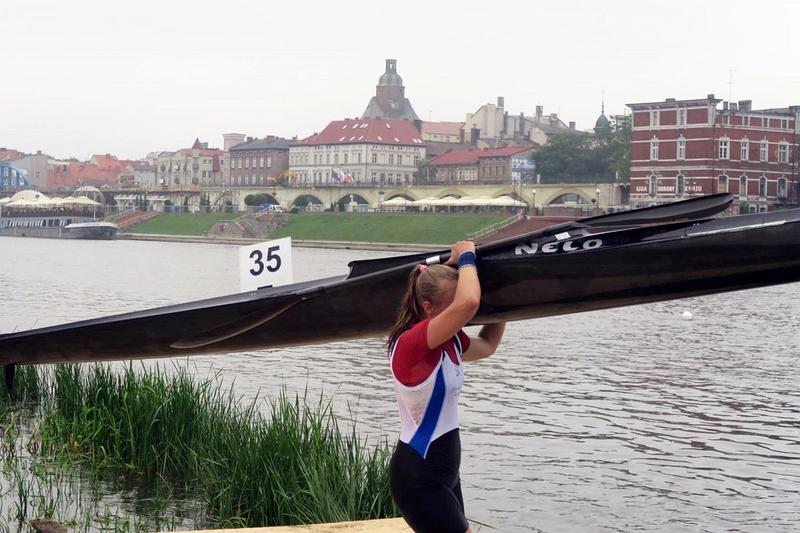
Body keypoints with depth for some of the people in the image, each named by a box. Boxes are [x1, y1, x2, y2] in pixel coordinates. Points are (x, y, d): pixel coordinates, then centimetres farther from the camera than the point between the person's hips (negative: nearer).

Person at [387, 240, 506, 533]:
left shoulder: (450, 342, 5)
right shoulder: (410, 343, -23)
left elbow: (487, 345, 28)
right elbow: (468, 303, -37)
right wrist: (466, 257, -20)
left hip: (442, 470, 9)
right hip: (418, 478, -9)